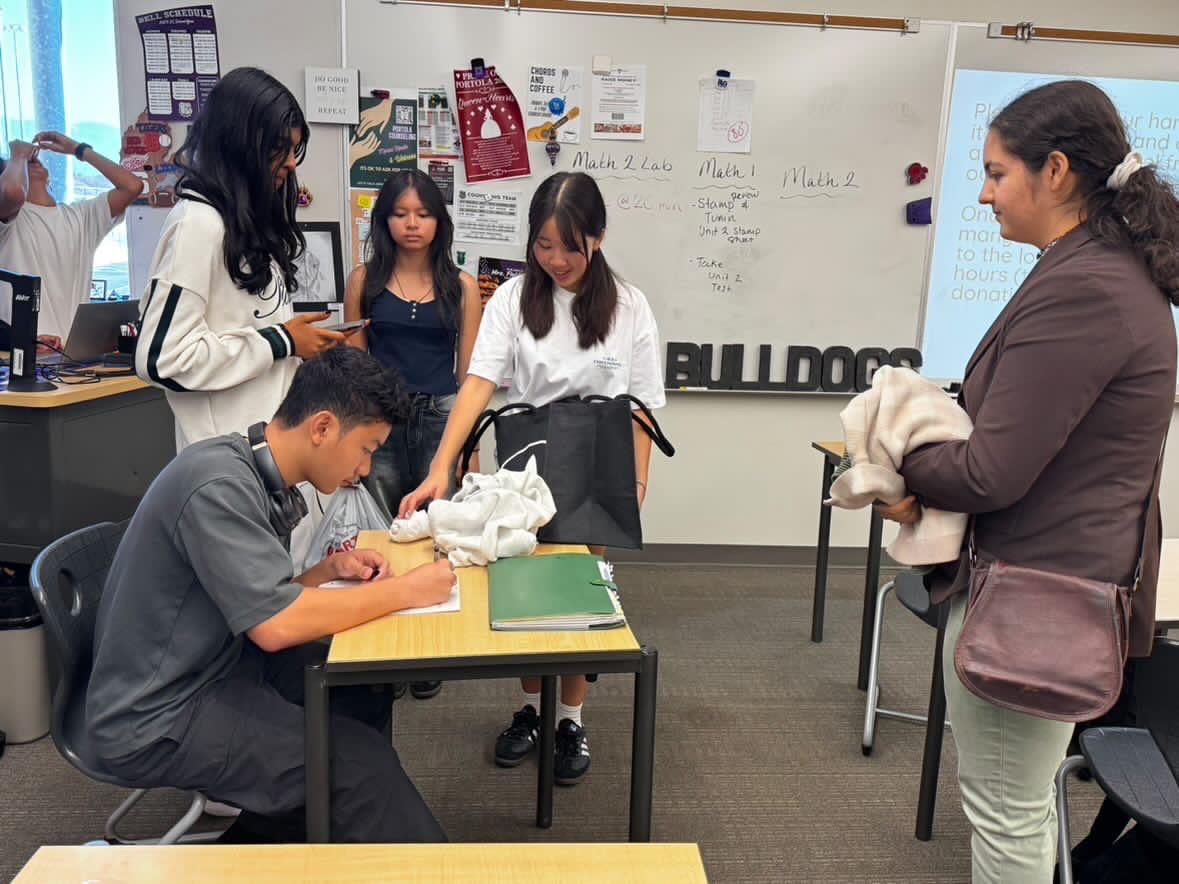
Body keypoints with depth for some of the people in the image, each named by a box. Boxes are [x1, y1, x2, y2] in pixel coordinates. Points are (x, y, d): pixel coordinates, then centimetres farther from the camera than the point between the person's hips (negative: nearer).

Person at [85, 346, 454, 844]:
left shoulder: (263, 479, 3)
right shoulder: (219, 485, -25)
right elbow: (276, 625, -30)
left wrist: (330, 569, -5)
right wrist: (405, 591, -22)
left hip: (214, 665, 9)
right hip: (154, 722, -9)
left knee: (368, 688, 6)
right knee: (356, 756, -18)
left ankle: (269, 835, 16)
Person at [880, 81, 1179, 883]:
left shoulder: (1076, 290, -23)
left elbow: (993, 473, -24)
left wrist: (904, 468, -5)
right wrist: (928, 470, 0)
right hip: (1072, 578, 10)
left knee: (1004, 815, 8)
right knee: (1027, 802, 26)